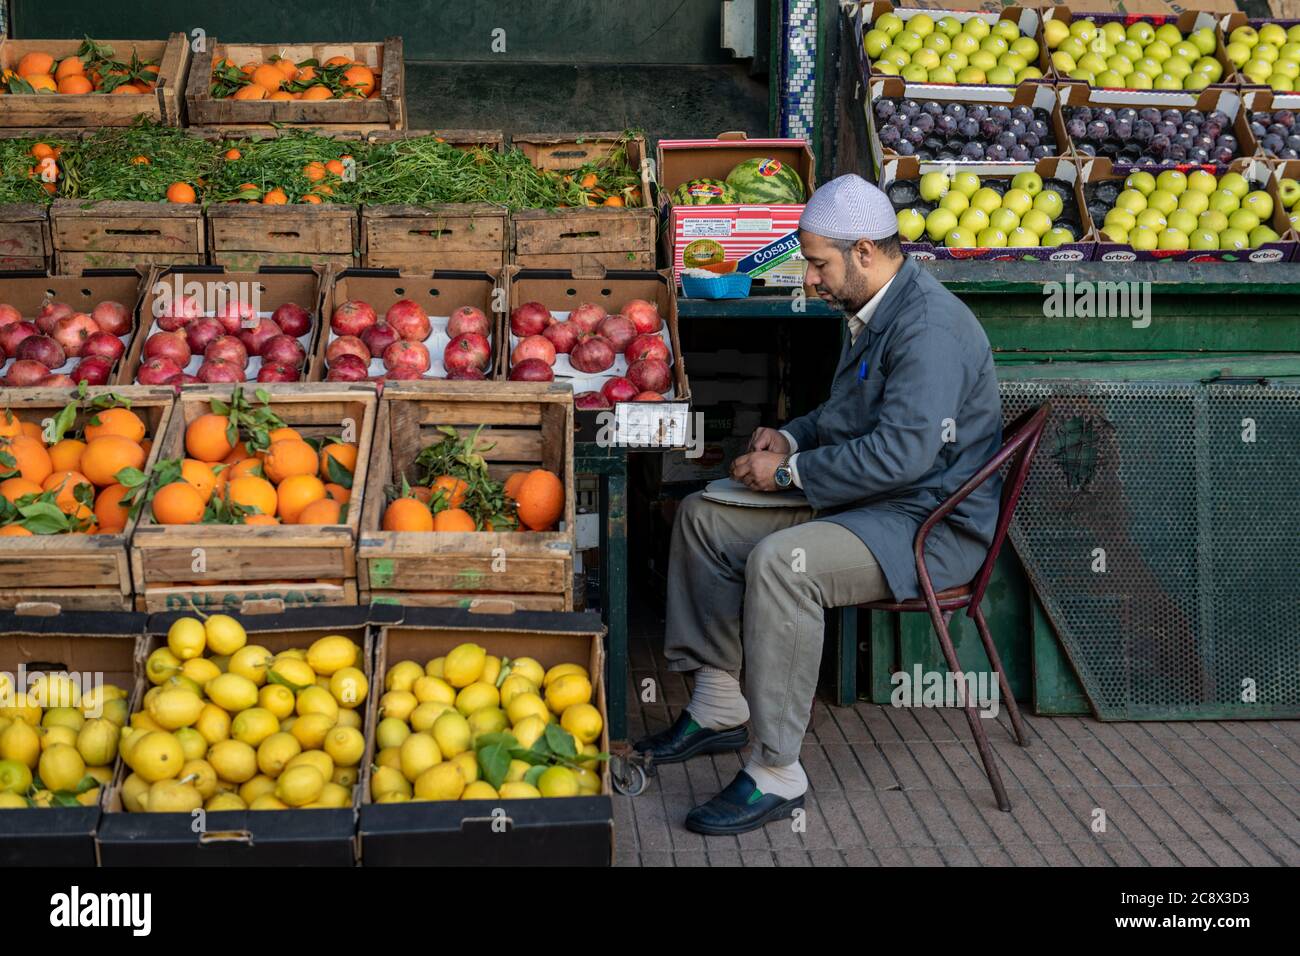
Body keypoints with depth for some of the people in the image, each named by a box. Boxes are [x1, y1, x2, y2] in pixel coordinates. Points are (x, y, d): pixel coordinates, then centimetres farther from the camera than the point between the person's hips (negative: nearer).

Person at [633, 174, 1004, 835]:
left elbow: (902, 452, -30)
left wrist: (789, 473, -20)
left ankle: (775, 775, -25)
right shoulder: (871, 311, 12)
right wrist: (792, 438, 8)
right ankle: (718, 709, 16)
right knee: (703, 516, 10)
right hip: (868, 502, 11)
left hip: (931, 526, -11)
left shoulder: (929, 325, -21)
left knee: (780, 560, -35)